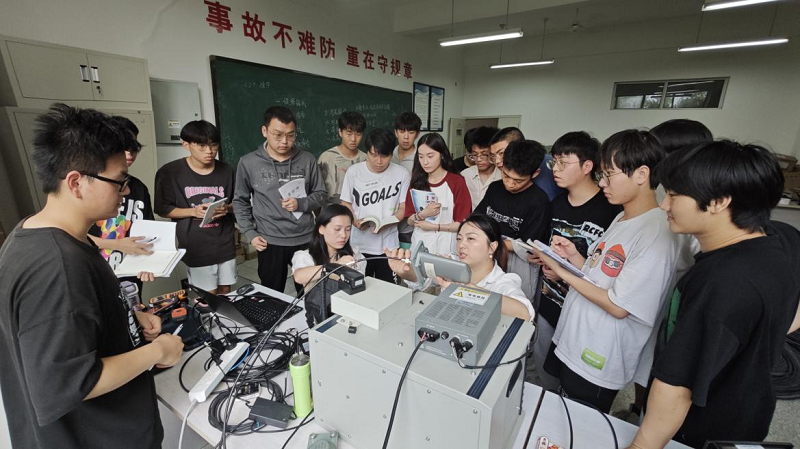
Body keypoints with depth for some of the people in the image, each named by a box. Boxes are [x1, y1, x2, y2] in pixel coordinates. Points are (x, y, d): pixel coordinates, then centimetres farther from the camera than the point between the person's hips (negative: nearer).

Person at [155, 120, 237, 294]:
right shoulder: (169, 172, -7)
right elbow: (163, 209, -2)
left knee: (225, 293, 14)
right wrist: (193, 211, -18)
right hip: (196, 248, -3)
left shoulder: (226, 170, 2)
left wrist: (227, 208, -12)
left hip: (225, 245, 3)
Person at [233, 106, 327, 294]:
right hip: (270, 242, 0)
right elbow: (240, 202, 6)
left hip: (306, 240, 1)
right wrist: (250, 233, -3)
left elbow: (321, 194, 4)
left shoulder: (307, 160, -3)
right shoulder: (248, 163, -3)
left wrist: (301, 204, -15)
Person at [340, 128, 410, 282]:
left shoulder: (402, 174, -5)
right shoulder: (353, 172, -2)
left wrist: (385, 223, -18)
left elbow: (403, 208, -1)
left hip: (388, 245, 0)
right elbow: (346, 203, 6)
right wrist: (355, 221, -14)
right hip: (359, 244, 1)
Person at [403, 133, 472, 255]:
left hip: (445, 248, -3)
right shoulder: (417, 181, 3)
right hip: (419, 245, 3)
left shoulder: (457, 182, -9)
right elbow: (410, 221, 3)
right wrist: (422, 215, -17)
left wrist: (435, 227, -14)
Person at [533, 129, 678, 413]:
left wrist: (563, 273, -18)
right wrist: (574, 256, -6)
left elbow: (618, 306, -23)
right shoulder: (621, 220, 6)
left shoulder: (656, 234, -23)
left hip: (598, 365, -8)